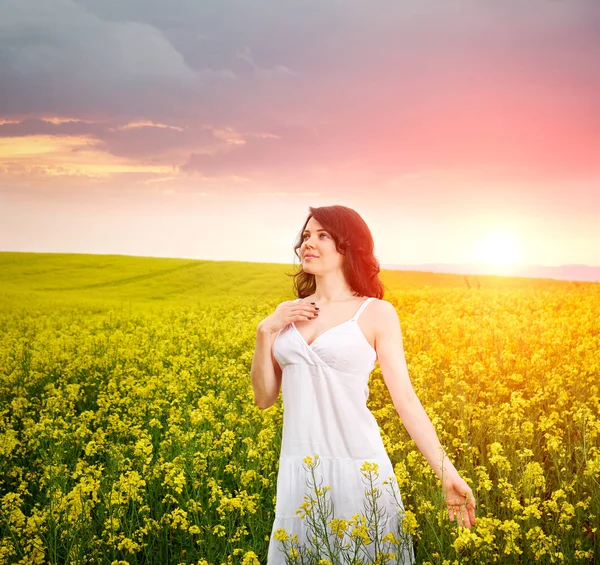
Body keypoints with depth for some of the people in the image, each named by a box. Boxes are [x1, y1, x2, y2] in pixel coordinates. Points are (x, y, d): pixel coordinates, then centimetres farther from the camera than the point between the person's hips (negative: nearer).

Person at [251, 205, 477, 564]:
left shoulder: (377, 313, -1)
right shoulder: (288, 313, 10)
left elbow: (406, 399, -3)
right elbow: (265, 399, 9)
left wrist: (448, 473, -8)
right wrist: (265, 332, -4)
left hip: (357, 466, -3)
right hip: (298, 471, 4)